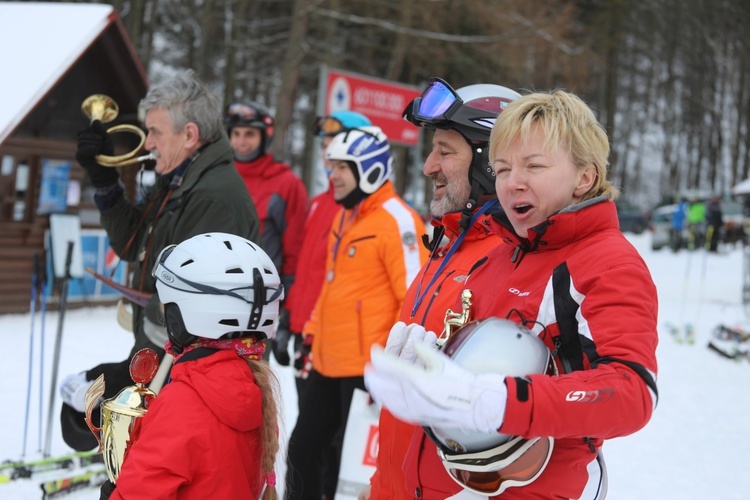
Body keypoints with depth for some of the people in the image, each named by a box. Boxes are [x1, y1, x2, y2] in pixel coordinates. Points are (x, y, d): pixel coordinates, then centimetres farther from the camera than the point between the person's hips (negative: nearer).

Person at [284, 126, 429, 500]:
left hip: (367, 367, -9)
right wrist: (315, 329, 21)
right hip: (328, 361, 9)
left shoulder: (396, 221, -15)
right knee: (302, 448, 17)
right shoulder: (345, 216, 14)